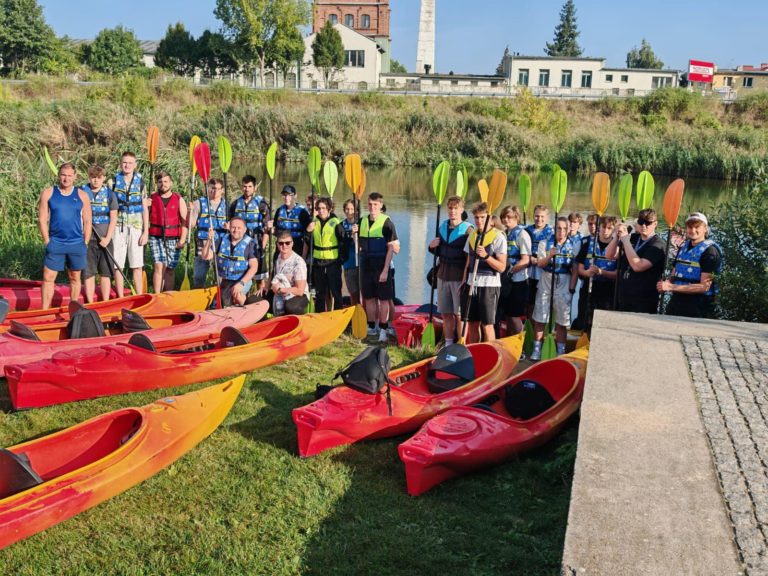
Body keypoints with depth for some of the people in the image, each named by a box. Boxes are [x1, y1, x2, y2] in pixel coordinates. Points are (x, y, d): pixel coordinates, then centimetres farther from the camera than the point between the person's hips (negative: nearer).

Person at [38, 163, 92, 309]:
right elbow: (42, 219, 2)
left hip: (77, 244, 1)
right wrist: (47, 241, -4)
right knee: (48, 278, -3)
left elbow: (87, 222, 5)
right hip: (55, 243, -1)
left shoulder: (82, 195, 3)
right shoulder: (48, 193, 2)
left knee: (75, 278, 9)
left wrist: (85, 244, 1)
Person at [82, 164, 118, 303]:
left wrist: (107, 238, -6)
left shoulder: (109, 194, 4)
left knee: (105, 273, 5)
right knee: (88, 273, 3)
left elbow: (113, 218, 2)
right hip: (87, 239, 0)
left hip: (104, 239, 0)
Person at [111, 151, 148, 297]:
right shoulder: (114, 181, 5)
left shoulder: (140, 182, 5)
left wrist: (146, 232, -1)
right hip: (118, 226, 1)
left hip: (136, 226, 0)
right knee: (117, 265, 2)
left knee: (137, 266, 1)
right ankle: (121, 299, 11)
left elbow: (145, 209, 5)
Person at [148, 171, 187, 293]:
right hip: (156, 238, 0)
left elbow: (184, 221, 2)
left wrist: (182, 239, -6)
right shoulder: (152, 199, 9)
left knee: (170, 269, 5)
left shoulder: (179, 200, 6)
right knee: (159, 266, -12)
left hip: (173, 239, 0)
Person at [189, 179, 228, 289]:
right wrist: (190, 212, -14)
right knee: (198, 276, 1)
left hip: (221, 245, 2)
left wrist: (229, 227, -7)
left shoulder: (226, 204, 10)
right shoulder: (199, 203, 4)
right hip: (203, 244, -2)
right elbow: (191, 225, 2)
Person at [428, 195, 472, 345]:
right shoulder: (442, 226, 10)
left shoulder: (467, 230, -8)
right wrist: (432, 247, -1)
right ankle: (448, 345, 20)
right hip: (443, 275, 6)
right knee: (446, 314, 11)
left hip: (459, 277, -6)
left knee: (459, 314, -1)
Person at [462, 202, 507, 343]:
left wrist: (486, 256, -24)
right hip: (471, 284, 6)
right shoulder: (472, 236, 12)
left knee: (487, 324, -4)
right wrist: (464, 281, 13)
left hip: (489, 285, -6)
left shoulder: (498, 237, -7)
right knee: (472, 323, 9)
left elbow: (502, 267, -11)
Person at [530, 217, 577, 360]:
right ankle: (536, 350, 11)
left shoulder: (573, 246, 3)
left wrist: (572, 288, -5)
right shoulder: (545, 243, 5)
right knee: (539, 318, 2)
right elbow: (540, 264, -4)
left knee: (561, 321, 4)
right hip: (546, 282, 1)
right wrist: (549, 256, -22)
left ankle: (561, 352, 13)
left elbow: (575, 270, 2)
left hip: (564, 285, 0)